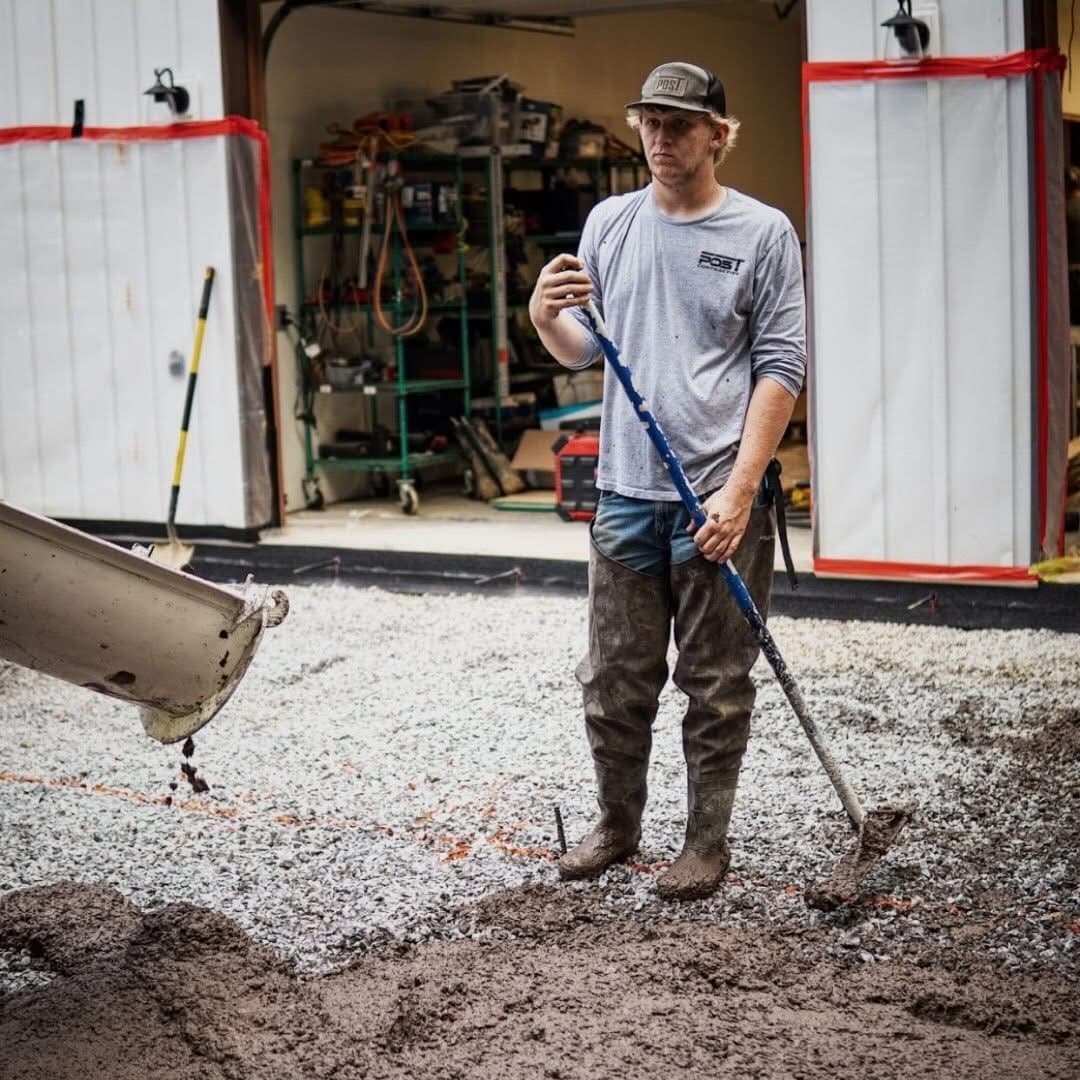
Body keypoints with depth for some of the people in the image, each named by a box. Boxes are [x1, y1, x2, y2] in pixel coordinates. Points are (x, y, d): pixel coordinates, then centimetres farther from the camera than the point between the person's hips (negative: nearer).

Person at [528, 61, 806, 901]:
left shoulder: (763, 232, -3)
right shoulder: (609, 223, 9)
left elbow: (781, 368, -6)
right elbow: (583, 352, 14)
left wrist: (739, 490, -13)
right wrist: (545, 318, -9)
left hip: (720, 499, -4)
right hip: (626, 494, 4)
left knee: (716, 688, 6)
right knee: (613, 683, 11)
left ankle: (708, 842, 20)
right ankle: (618, 824, 29)